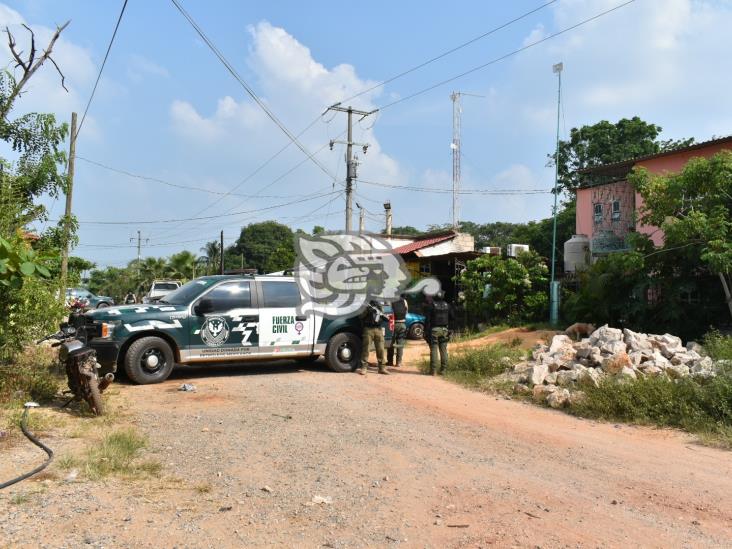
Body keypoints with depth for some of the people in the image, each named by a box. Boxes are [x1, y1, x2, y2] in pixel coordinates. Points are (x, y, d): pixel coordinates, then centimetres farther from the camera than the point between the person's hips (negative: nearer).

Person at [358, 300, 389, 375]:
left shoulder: (380, 309, 16)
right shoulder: (368, 308, 6)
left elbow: (386, 318, 10)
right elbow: (361, 317, -6)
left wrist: (382, 314, -10)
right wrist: (367, 311, -22)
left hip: (378, 330, 3)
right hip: (368, 329, -3)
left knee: (380, 349, 2)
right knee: (365, 349, -4)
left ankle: (382, 368, 8)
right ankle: (364, 368, -1)